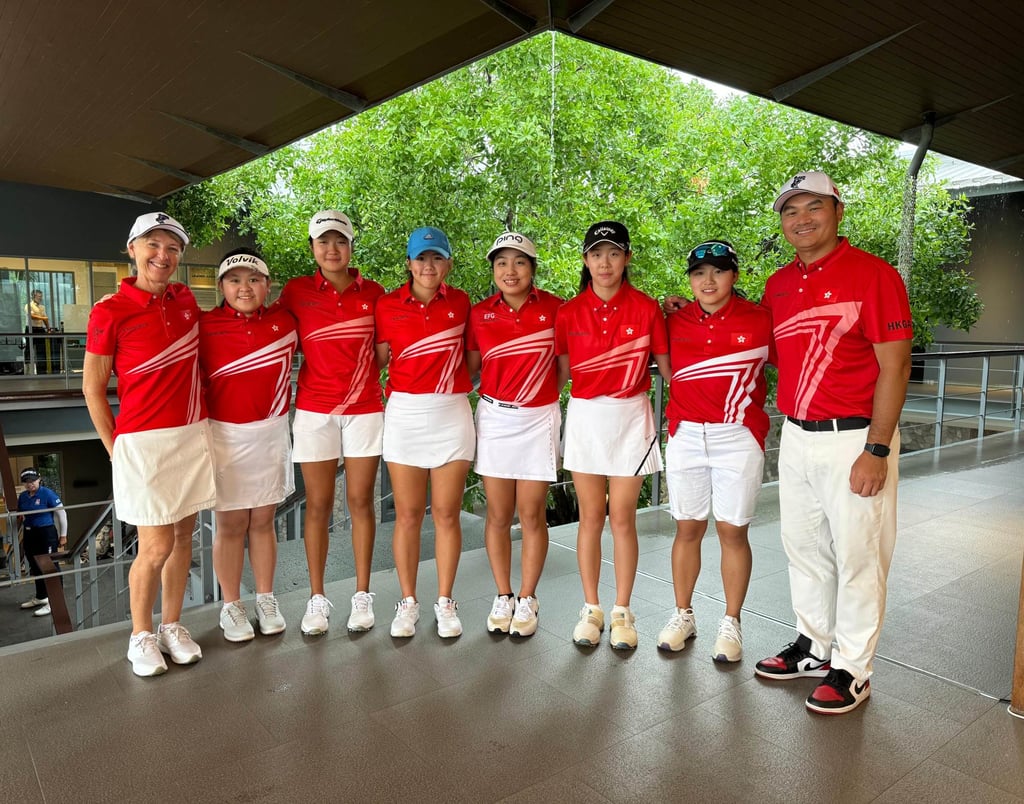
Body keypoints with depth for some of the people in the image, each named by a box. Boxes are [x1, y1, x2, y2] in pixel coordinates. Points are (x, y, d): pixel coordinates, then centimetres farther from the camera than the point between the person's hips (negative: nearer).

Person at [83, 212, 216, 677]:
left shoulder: (185, 300, 6)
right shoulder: (110, 312, -9)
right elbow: (93, 388, -3)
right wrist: (116, 451, -3)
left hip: (193, 435, 5)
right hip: (143, 442, -5)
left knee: (183, 536, 11)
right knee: (157, 547, -2)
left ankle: (171, 625, 28)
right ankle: (140, 636, 20)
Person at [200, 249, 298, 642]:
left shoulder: (283, 320, 0)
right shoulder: (205, 326, -7)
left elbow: (295, 357, 17)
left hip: (271, 433, 2)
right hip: (225, 434, -2)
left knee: (263, 520, 12)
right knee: (231, 524, 6)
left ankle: (266, 600, 26)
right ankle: (231, 606, 22)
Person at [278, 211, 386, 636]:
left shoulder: (373, 293, 4)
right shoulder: (296, 291, 1)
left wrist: (365, 380, 1)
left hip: (365, 409, 1)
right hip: (315, 411, 0)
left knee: (361, 502, 5)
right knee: (318, 506, 4)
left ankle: (362, 595, 16)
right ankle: (317, 597, 17)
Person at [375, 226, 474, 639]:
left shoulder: (460, 302, 4)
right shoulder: (388, 306, 1)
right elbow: (377, 360, 5)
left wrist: (458, 385, 3)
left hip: (452, 414, 1)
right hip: (404, 412, 0)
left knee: (446, 513, 5)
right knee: (408, 514, 5)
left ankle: (445, 602, 19)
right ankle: (407, 602, 20)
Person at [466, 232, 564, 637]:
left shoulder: (553, 308, -3)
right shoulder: (479, 314, 1)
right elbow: (469, 368, 7)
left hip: (539, 419, -1)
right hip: (494, 417, 2)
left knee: (532, 514, 4)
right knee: (498, 514, 6)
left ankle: (527, 600, 19)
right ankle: (502, 597, 21)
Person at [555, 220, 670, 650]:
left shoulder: (647, 308, -3)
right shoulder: (569, 312, 1)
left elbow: (667, 367, 1)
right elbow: (563, 370, 6)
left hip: (631, 417, -1)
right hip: (585, 417, 2)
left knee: (622, 517, 3)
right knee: (591, 516, 8)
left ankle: (622, 612, 18)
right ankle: (591, 609, 20)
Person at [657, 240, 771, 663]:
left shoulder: (759, 319, -4)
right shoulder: (675, 321, 3)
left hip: (738, 438, -2)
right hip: (685, 437, 2)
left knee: (732, 531, 4)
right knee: (687, 529, 9)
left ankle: (731, 623, 21)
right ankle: (683, 615, 25)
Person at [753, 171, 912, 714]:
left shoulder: (872, 274, -9)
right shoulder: (778, 285, 10)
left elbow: (893, 368, -12)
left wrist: (876, 451, -16)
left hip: (854, 439, -6)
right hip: (795, 438, 7)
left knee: (857, 556, 5)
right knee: (803, 548, 16)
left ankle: (852, 669, 21)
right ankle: (813, 647, 33)